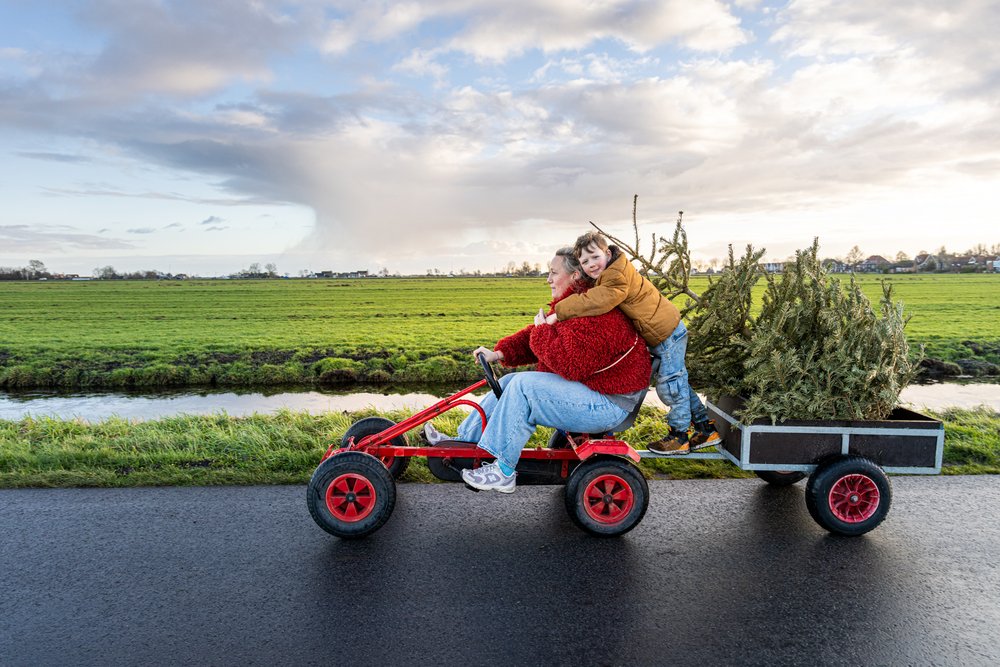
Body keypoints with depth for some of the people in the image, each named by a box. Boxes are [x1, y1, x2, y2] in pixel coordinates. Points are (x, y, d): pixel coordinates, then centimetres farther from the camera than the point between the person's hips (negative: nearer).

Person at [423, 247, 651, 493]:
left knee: (523, 385, -23)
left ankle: (503, 471, -14)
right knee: (509, 382, 7)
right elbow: (533, 335, 12)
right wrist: (499, 353, -1)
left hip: (607, 404, -11)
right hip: (585, 387, 11)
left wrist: (543, 330, -20)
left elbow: (570, 364, -33)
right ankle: (465, 440, 14)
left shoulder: (596, 315, -24)